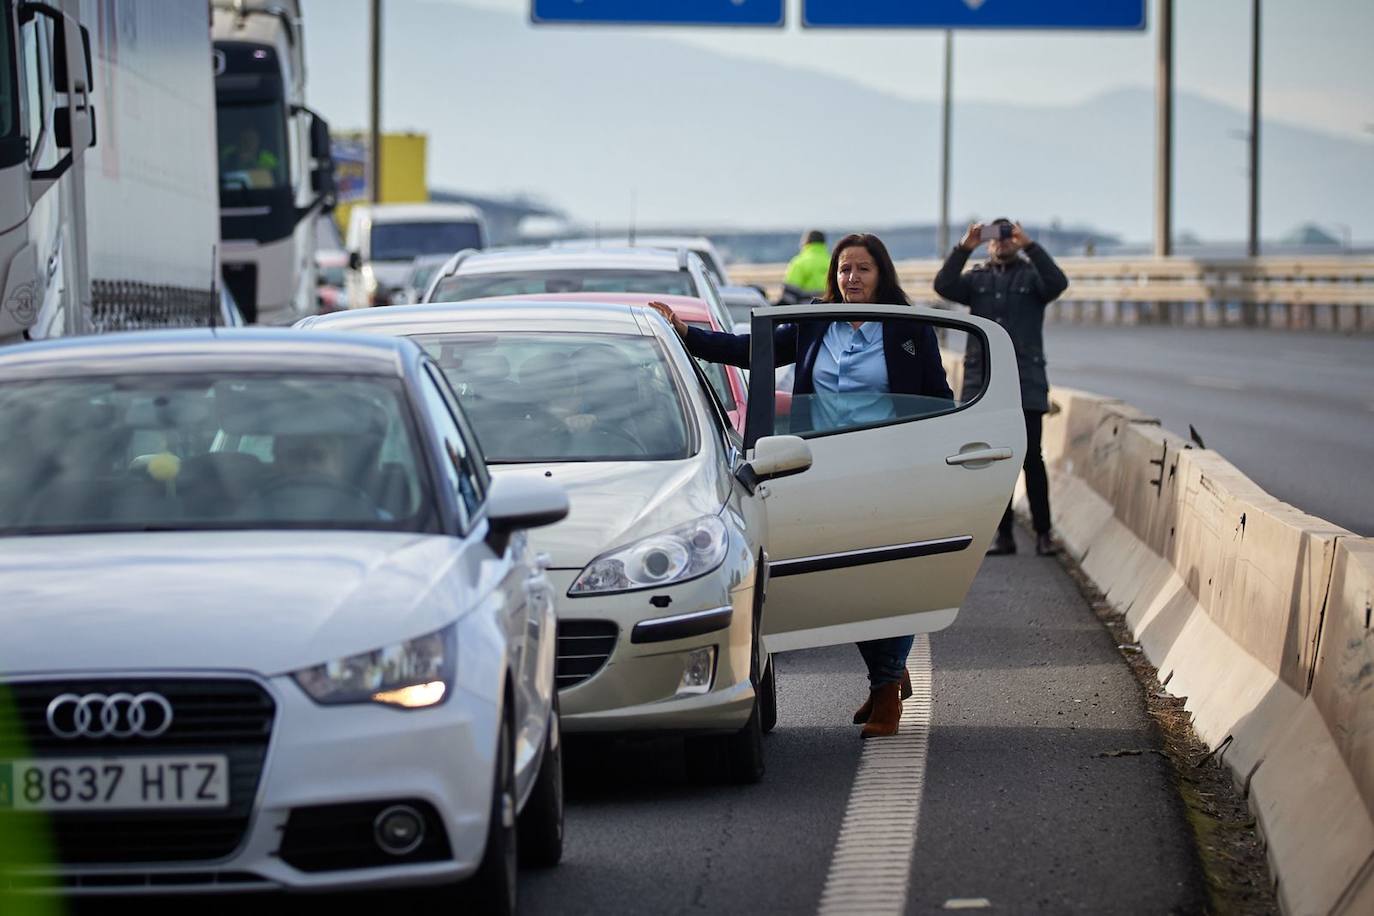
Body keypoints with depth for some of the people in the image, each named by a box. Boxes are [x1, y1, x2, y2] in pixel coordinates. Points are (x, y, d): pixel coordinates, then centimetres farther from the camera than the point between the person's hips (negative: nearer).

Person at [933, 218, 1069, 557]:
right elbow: (943, 286, -4)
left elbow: (1057, 283, -14)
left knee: (1031, 458, -8)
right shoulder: (977, 279, 15)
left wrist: (1029, 246, -22)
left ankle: (1043, 533, -5)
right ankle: (1003, 534, 7)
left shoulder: (1032, 275, 8)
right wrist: (963, 248, -15)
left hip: (1026, 382, -3)